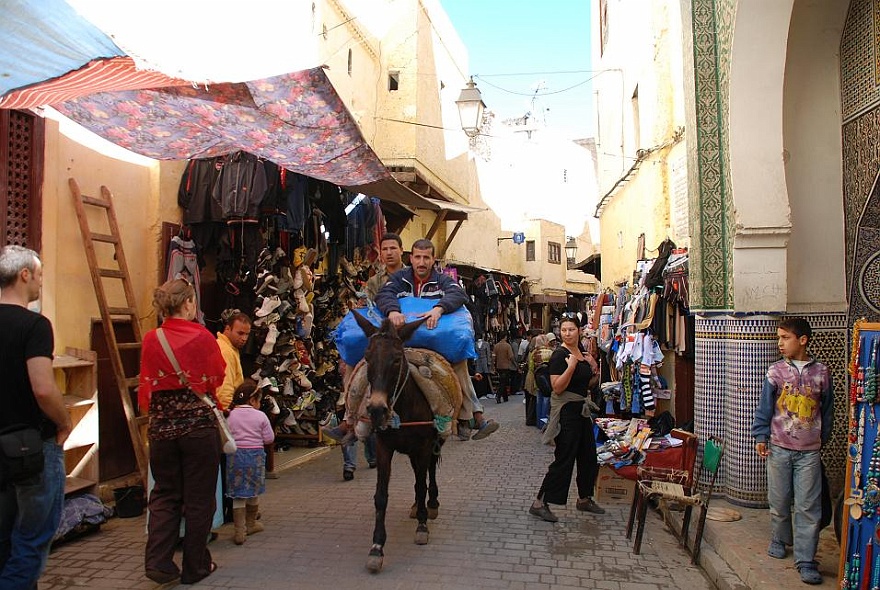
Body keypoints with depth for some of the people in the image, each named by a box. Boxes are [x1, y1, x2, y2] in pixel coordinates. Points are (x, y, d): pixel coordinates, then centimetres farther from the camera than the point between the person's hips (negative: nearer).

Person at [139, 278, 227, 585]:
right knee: (198, 497, 10)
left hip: (162, 427, 3)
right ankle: (195, 566, 19)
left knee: (165, 495, 17)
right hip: (199, 425, -2)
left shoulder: (150, 340, -3)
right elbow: (219, 376, 4)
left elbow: (146, 388, 5)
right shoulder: (202, 336, -10)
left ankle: (158, 561, 9)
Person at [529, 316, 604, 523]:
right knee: (564, 459, -6)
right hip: (566, 411, -9)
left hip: (582, 409, 9)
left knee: (588, 456, 16)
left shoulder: (582, 353, 9)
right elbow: (557, 387, -21)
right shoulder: (559, 355, -15)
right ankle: (539, 503, 2)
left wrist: (591, 362, 9)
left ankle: (584, 499, 32)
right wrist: (571, 366, -30)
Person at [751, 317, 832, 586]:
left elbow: (827, 411, 10)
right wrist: (761, 437, -4)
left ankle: (805, 560, 6)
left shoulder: (821, 372, 1)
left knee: (808, 506, 0)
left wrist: (822, 440, 13)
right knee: (779, 501, 11)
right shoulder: (775, 372, 0)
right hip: (778, 447, 1)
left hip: (809, 451, 0)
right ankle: (780, 539, 34)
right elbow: (765, 407, 2)